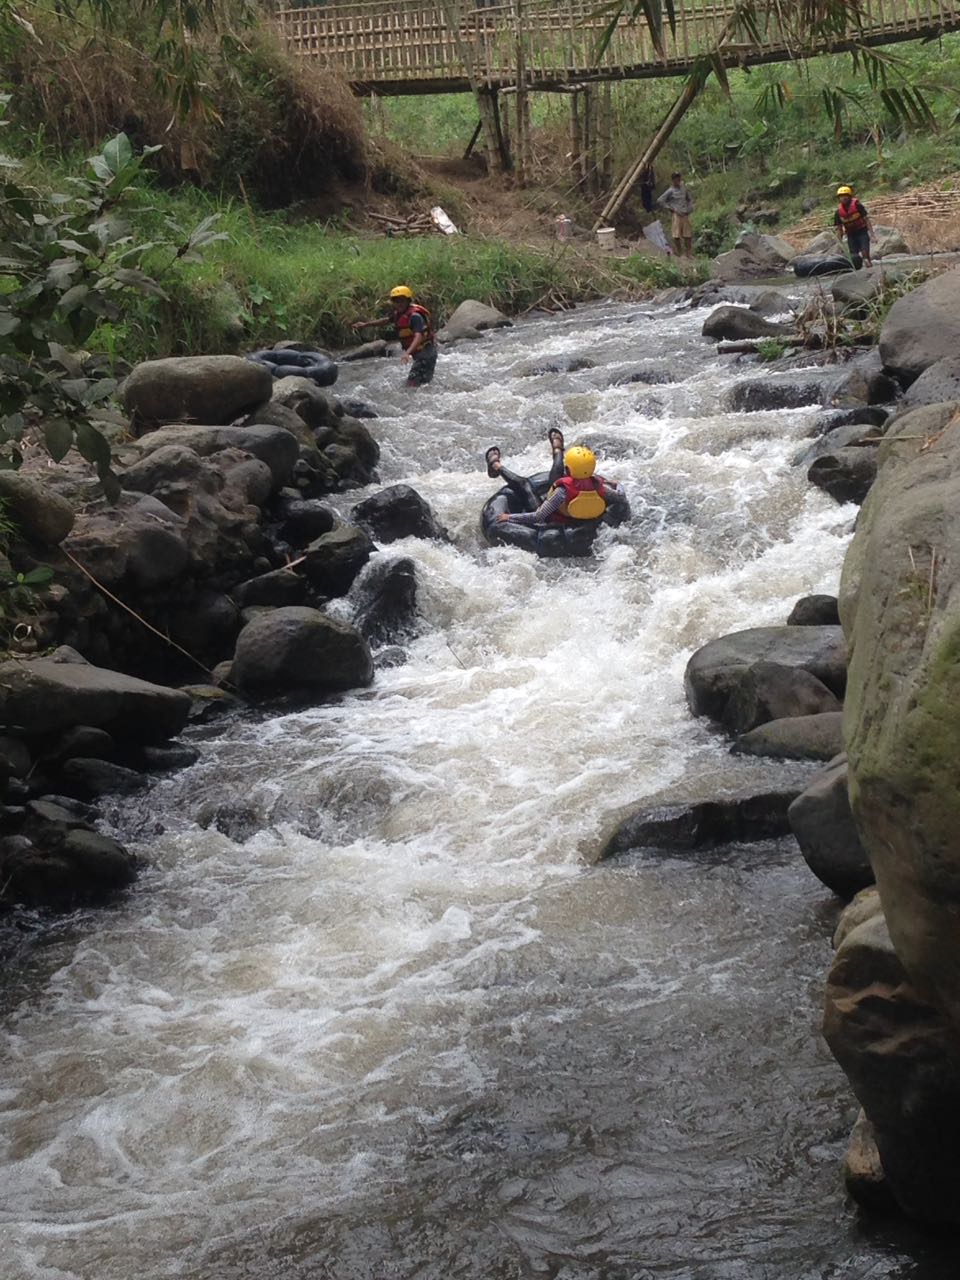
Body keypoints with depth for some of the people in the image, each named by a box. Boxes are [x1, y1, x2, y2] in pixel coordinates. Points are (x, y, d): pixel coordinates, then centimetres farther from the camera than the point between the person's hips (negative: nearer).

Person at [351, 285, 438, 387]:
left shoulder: (414, 316, -25)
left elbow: (418, 336, -38)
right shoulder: (399, 314, 4)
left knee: (412, 384, -19)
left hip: (425, 352, -10)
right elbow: (386, 321, 23)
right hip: (418, 354, 10)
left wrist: (407, 353, -52)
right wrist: (364, 325, 23)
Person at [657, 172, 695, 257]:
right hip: (677, 215, -5)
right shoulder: (670, 191, -3)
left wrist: (690, 208, 11)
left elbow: (690, 199, 28)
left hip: (686, 215, 5)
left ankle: (689, 253, 14)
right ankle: (680, 254, 0)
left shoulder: (683, 189, 13)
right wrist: (670, 208, -8)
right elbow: (660, 201, -8)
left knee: (688, 235, 6)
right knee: (677, 235, -6)